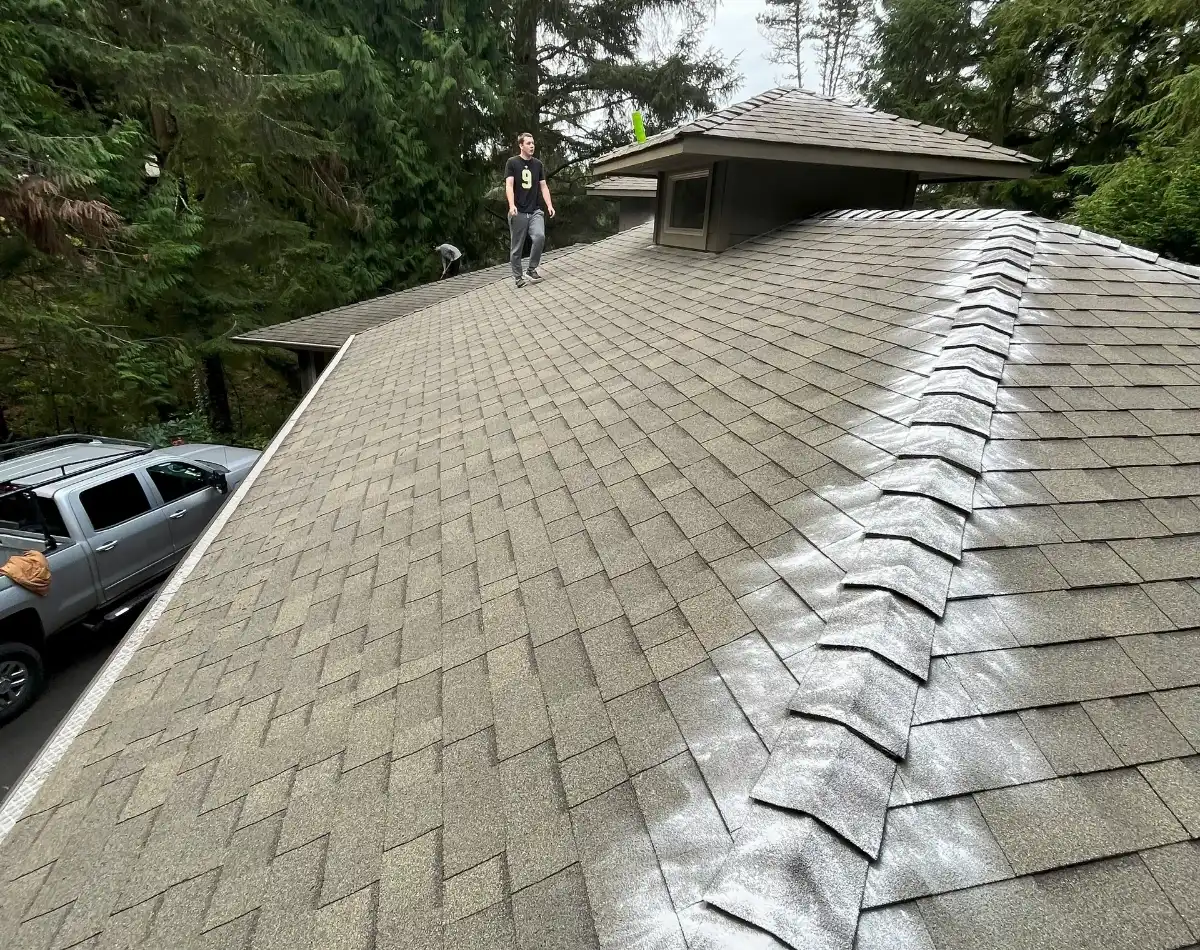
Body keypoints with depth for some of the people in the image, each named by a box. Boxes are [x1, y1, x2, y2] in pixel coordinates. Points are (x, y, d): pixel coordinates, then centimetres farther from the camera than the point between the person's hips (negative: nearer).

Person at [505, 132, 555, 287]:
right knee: (516, 247, 1)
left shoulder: (538, 164, 12)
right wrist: (511, 205, -24)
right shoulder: (512, 163, 0)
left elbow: (543, 186, 12)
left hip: (535, 211, 3)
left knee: (540, 236, -20)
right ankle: (517, 276, 16)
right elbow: (509, 185, -9)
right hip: (518, 212, -2)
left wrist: (549, 205, -1)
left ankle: (532, 269, -3)